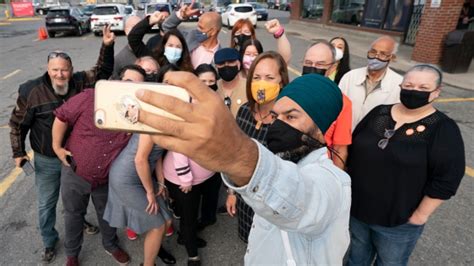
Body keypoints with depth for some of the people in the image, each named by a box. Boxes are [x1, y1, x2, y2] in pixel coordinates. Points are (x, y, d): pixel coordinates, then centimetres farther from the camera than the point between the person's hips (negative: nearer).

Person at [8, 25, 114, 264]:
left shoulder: (79, 82, -11)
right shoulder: (31, 91, -16)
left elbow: (103, 71, -7)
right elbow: (17, 124, -4)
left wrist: (107, 46, -23)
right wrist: (18, 152, -3)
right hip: (47, 161, -1)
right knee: (46, 204, 15)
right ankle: (50, 242, 37)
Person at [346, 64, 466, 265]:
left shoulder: (443, 129, -13)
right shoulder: (379, 113, -1)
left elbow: (446, 179, -15)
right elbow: (353, 149, 5)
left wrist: (421, 215, -13)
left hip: (399, 220, -3)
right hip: (357, 207, 3)